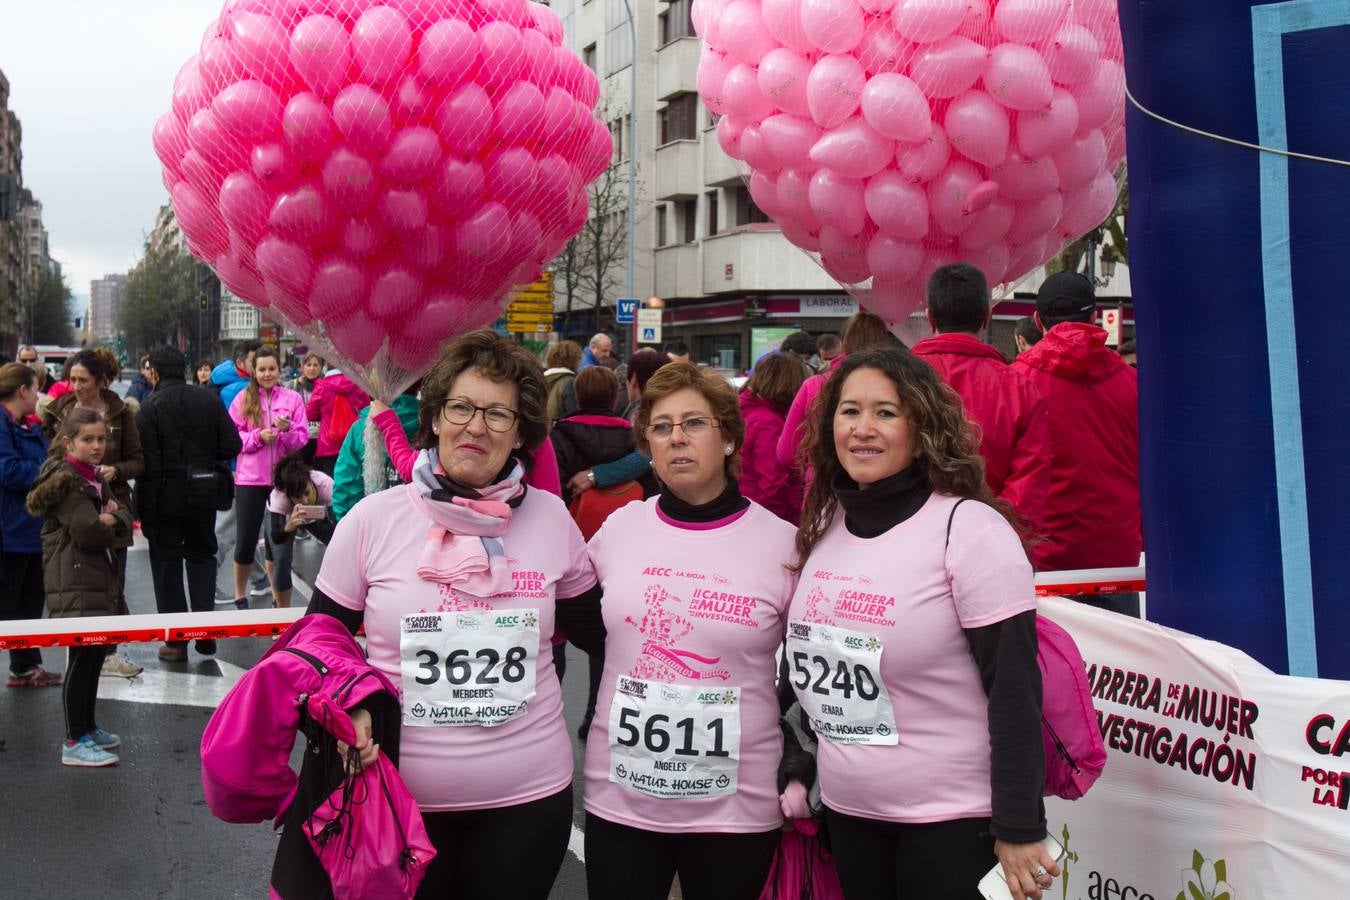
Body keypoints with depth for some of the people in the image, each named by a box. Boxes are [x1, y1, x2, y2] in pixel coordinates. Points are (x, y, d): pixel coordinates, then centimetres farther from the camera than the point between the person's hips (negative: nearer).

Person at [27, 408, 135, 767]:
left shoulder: (96, 478, 17)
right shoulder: (65, 480, -12)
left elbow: (125, 522, 11)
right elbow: (89, 532, -20)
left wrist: (109, 519, -11)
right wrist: (111, 524, 0)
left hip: (101, 579, 9)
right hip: (75, 583, -9)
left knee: (95, 655, 15)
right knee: (81, 658, -7)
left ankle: (87, 727, 28)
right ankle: (75, 743, -2)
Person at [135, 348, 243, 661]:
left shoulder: (149, 408, -12)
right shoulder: (209, 401, -1)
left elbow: (147, 463, -16)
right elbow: (232, 446, -3)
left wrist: (143, 507, -11)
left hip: (165, 497, -3)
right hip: (204, 493, 3)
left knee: (167, 563, 7)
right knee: (202, 554, 19)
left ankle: (176, 640, 10)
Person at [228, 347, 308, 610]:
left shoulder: (293, 398, 3)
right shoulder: (243, 398, 2)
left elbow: (303, 439, 1)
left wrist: (287, 430, -18)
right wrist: (258, 436, -16)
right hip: (250, 478, -1)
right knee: (246, 539, 5)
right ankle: (240, 595, 22)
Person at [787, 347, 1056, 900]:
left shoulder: (970, 529, -15)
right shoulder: (823, 526, 4)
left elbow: (1015, 690, -16)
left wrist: (1019, 828, -16)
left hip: (952, 819, -6)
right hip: (846, 812, 6)